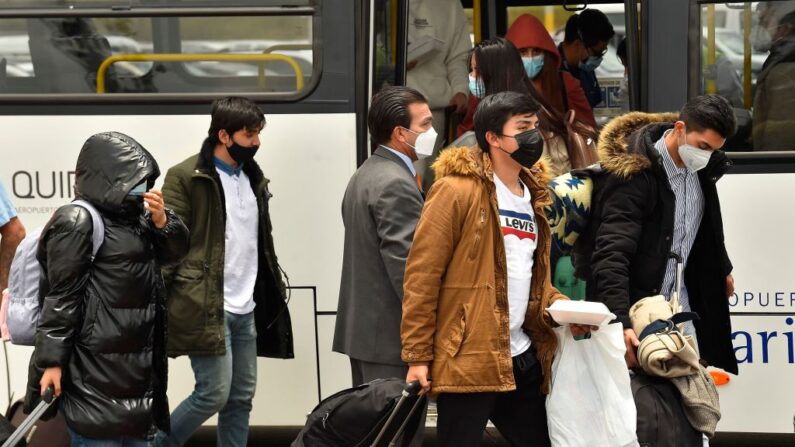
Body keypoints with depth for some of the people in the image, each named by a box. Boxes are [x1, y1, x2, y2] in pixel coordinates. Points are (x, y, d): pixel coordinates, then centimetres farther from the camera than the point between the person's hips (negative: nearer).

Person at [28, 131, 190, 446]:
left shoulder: (135, 217, 14)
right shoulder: (78, 222, -12)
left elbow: (175, 252, 22)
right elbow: (60, 296, -15)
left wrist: (162, 221, -1)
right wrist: (52, 361, -18)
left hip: (136, 359, 9)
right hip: (95, 364, -9)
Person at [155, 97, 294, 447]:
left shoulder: (253, 177, 15)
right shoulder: (186, 177, -8)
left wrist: (274, 291, 17)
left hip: (246, 309, 7)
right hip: (206, 308, -7)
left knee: (242, 396, 8)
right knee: (214, 394, -8)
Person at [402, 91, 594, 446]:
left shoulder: (532, 196, 16)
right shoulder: (457, 191, -9)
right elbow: (422, 276, -11)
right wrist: (418, 356, -15)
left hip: (523, 359, 8)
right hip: (467, 362, -8)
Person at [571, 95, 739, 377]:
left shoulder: (701, 168, 2)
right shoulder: (633, 176, -22)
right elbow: (610, 256, -30)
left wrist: (722, 270, 37)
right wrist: (620, 323, -39)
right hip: (636, 310, -7)